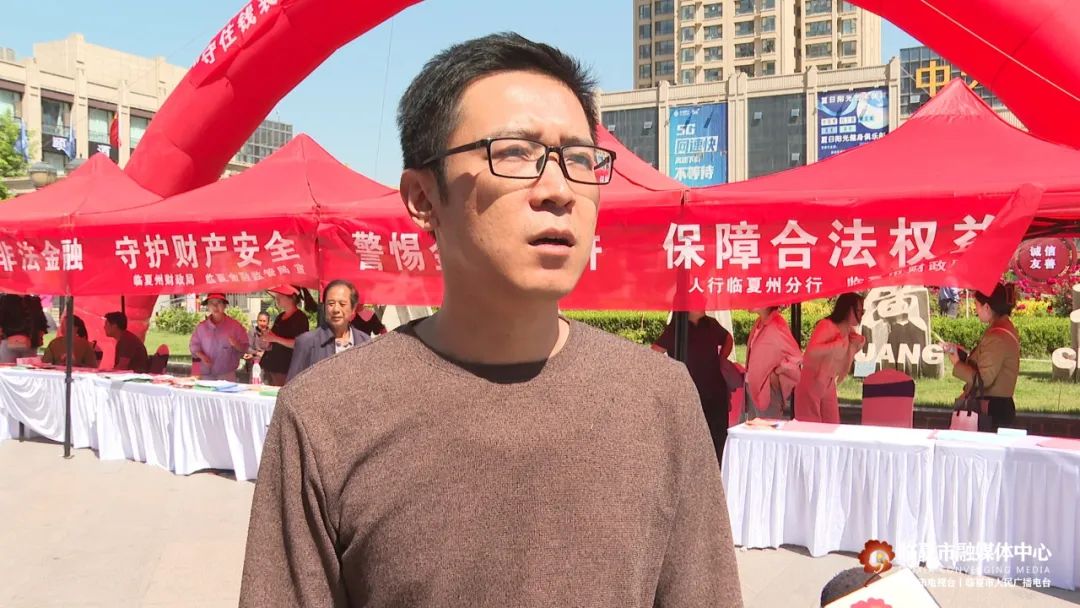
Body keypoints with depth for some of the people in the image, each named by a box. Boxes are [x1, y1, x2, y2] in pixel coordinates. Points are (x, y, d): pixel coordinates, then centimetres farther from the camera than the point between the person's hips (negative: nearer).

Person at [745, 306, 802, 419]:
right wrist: (749, 372, 8)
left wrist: (775, 372, -11)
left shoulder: (776, 326, -15)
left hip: (767, 388, -8)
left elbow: (796, 357, -18)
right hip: (752, 386, 8)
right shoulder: (759, 323, 8)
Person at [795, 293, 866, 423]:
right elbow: (812, 350, -34)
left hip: (829, 385, 8)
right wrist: (838, 343, -29)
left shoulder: (850, 332, 6)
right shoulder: (826, 325, -18)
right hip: (811, 383, -8)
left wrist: (859, 343, 3)